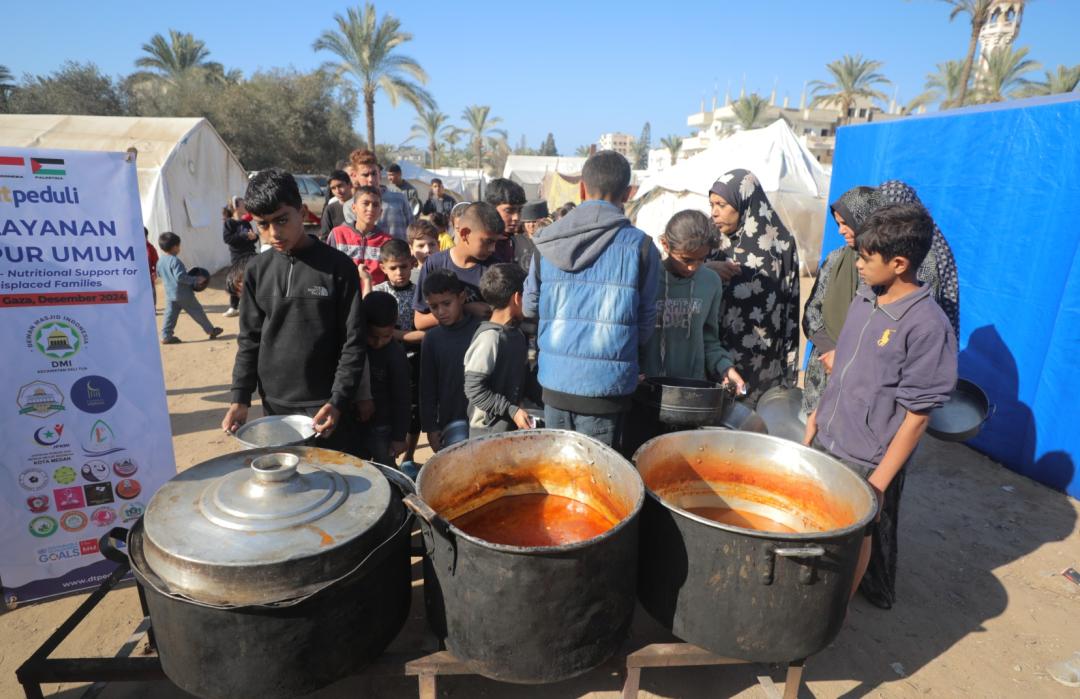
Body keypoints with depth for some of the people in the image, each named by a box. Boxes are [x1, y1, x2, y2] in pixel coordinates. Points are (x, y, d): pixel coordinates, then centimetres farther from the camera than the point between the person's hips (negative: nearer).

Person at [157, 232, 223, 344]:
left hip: (169, 294, 8)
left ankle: (166, 336, 7)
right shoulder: (175, 261, -20)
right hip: (183, 294, -8)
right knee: (197, 312, 3)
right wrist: (196, 279, -21)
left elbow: (159, 274, 22)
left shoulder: (160, 261, 7)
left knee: (170, 315, 9)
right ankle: (211, 330, 12)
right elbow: (180, 277, -27)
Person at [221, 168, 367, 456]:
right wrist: (240, 398, 2)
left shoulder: (337, 266, -7)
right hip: (275, 405, 4)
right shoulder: (257, 269, 5)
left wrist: (338, 401, -14)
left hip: (325, 405, -3)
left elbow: (353, 341, -7)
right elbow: (249, 338, 10)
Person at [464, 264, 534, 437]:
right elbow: (474, 389, -20)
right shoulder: (489, 337, -20)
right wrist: (512, 410, -20)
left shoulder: (518, 334, 6)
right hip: (489, 432, -8)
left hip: (513, 427, 8)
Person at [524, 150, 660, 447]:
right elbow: (646, 324, -2)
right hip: (605, 386, -3)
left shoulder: (546, 241, -1)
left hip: (554, 381, 3)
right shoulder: (640, 246, -8)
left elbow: (530, 307, 8)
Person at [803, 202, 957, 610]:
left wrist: (879, 482, -17)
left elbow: (916, 417, -19)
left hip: (867, 460, -6)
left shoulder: (927, 327, -22)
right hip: (827, 439, 7)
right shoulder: (865, 297, 0)